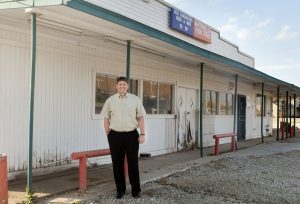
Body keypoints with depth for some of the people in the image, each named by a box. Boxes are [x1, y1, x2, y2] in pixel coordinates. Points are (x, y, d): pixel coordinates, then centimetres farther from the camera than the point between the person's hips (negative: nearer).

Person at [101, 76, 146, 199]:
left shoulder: (135, 99, 3)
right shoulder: (110, 100, 5)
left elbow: (140, 118, 3)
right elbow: (106, 119, 8)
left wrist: (142, 134, -4)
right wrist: (108, 135, 6)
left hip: (131, 135, -1)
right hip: (115, 135, 1)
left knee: (133, 163, 4)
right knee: (117, 164, 7)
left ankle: (136, 190, 16)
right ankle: (120, 190, 21)